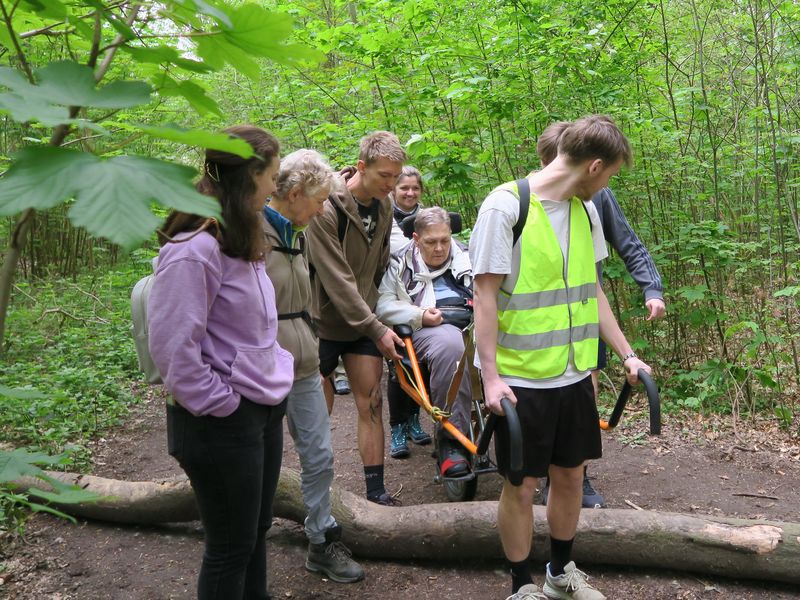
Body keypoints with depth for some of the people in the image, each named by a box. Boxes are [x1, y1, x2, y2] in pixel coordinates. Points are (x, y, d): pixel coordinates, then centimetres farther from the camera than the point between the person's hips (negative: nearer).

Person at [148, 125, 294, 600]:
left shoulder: (241, 240, 9)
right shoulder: (194, 250, -21)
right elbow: (172, 347, -23)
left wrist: (272, 374, 10)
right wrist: (221, 403, -16)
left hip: (264, 408, 9)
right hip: (223, 423, -9)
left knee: (257, 530, 21)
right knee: (232, 545, 8)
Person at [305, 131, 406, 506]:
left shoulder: (383, 205, 1)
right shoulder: (327, 208, -21)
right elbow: (337, 281, -23)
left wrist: (380, 313, 11)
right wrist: (377, 329, -22)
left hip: (364, 319, 6)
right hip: (326, 320, -5)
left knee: (371, 404, 4)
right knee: (320, 410, 5)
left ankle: (376, 490, 13)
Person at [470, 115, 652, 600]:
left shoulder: (585, 210, 7)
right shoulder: (506, 205, -14)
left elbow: (590, 289, 15)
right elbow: (486, 295, -14)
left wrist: (626, 353, 13)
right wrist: (491, 376, -16)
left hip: (575, 373, 7)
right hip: (522, 378, -6)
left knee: (571, 474, 16)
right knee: (521, 485, 6)